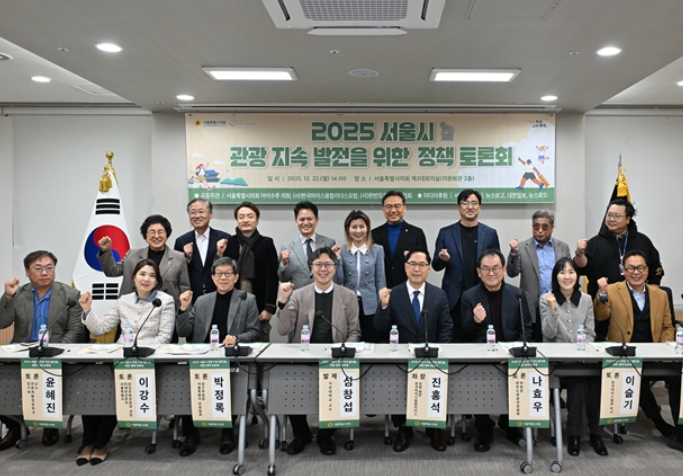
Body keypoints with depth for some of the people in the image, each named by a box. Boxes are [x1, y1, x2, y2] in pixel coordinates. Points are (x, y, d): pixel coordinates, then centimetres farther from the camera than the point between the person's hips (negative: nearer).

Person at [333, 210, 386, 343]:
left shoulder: (377, 250, 0)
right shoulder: (342, 251, 2)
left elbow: (381, 282, 3)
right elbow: (338, 281, 0)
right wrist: (336, 259, -11)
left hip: (370, 308, 0)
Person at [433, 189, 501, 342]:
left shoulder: (490, 233, 7)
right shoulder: (446, 233, 5)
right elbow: (436, 266, 7)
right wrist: (442, 259, -16)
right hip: (455, 299, 0)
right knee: (454, 339, 3)